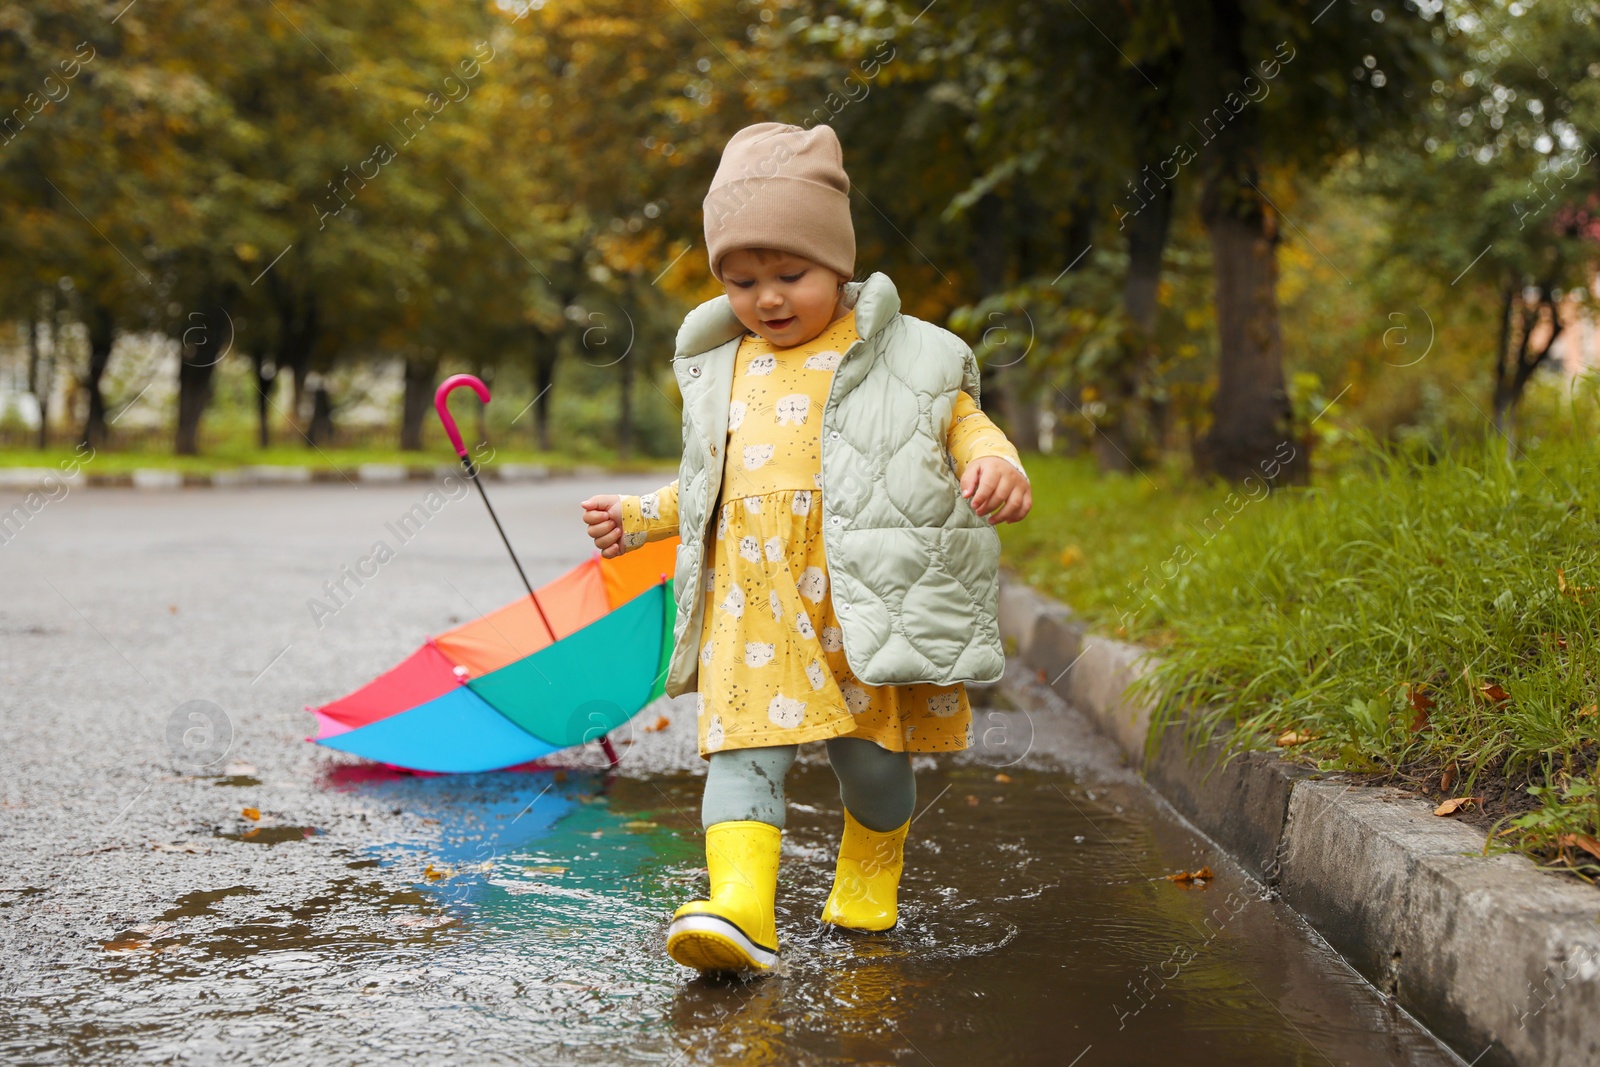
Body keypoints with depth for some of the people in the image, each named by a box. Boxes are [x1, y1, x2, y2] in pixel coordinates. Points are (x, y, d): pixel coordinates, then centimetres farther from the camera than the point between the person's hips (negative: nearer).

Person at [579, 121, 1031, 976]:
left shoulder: (899, 357, 4)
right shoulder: (721, 371, 18)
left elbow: (962, 424, 5)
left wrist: (994, 461, -16)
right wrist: (640, 518, 29)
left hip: (859, 594, -3)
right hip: (752, 597, 3)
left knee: (871, 757, 7)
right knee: (742, 747, -13)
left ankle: (869, 875, 34)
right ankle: (739, 905, -24)